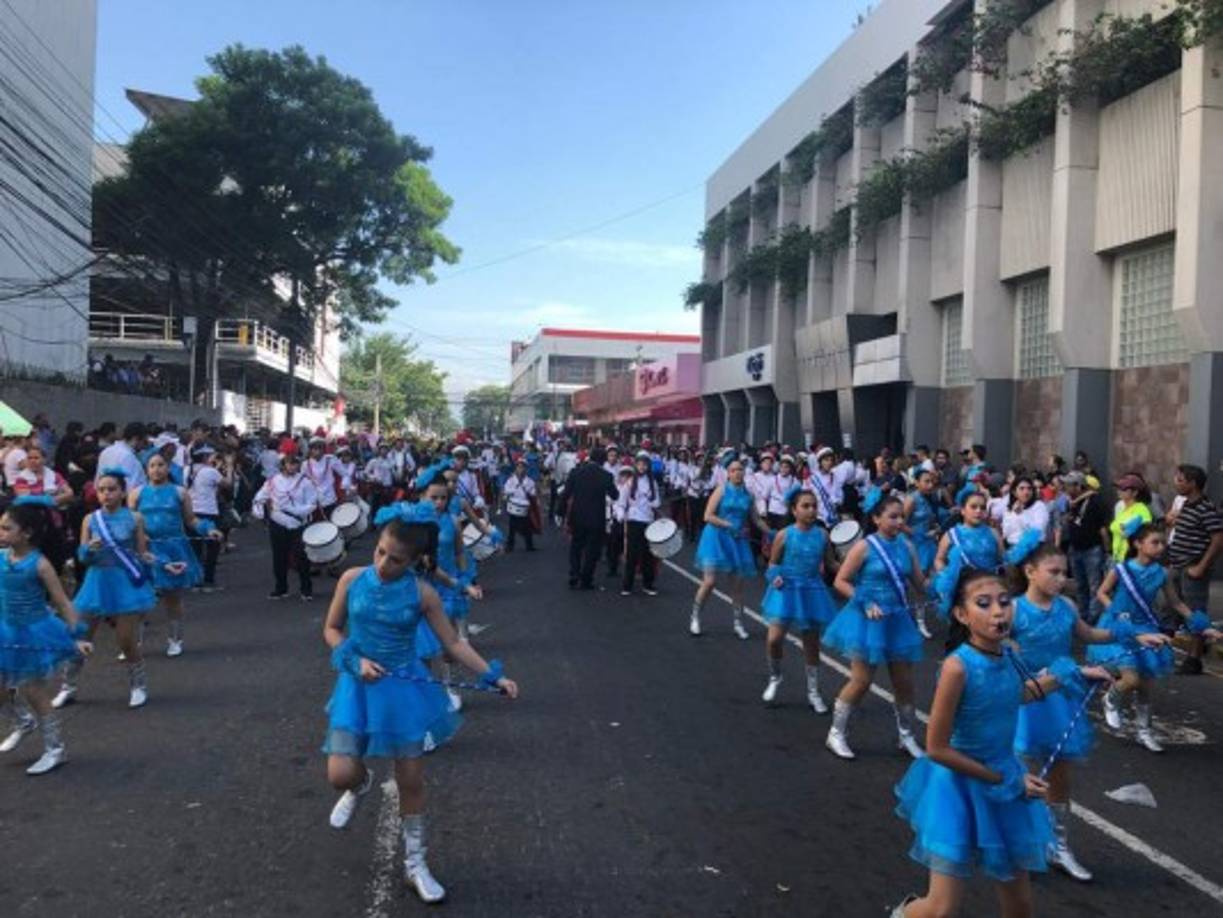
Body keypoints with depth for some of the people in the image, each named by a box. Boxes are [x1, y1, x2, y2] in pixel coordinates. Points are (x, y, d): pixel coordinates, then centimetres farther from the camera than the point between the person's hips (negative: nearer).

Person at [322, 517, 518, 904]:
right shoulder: (352, 579, -8)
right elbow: (331, 630, 4)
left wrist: (493, 676, -15)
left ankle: (415, 865, 25)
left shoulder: (421, 594, -11)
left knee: (412, 781, 6)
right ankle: (361, 783, 30)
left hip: (404, 688, 0)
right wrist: (356, 661, -14)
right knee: (340, 775, -11)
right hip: (359, 684, 1)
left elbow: (454, 644, -5)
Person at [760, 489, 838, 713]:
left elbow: (824, 562, 13)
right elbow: (773, 563, 0)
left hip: (811, 592, 3)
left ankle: (814, 692, 27)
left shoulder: (822, 535, -2)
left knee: (811, 644, 11)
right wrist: (775, 577, -18)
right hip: (787, 591, -2)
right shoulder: (784, 535, -9)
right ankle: (775, 677, 16)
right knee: (774, 638, -14)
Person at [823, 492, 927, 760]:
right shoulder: (865, 547, -11)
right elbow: (840, 581, -11)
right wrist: (865, 603, -20)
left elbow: (921, 584, 7)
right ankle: (837, 734, 16)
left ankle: (907, 736, 30)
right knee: (861, 681, -1)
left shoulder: (906, 546, 3)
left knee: (904, 682, 11)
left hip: (898, 620, 5)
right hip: (868, 621, -5)